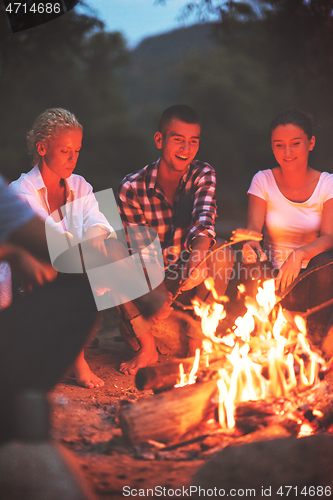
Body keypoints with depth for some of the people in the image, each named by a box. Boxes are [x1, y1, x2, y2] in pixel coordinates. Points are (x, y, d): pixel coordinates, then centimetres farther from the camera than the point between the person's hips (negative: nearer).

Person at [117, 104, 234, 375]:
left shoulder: (203, 174, -6)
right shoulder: (132, 187, -10)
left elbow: (204, 218, -28)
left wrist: (198, 257, -50)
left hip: (194, 280, 1)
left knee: (222, 252, -28)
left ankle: (198, 339, -14)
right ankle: (147, 345, -10)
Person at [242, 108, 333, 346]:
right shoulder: (263, 180, -1)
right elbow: (254, 226, -8)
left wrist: (299, 255, -33)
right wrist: (251, 244, -35)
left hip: (311, 273, 0)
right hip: (274, 271, 0)